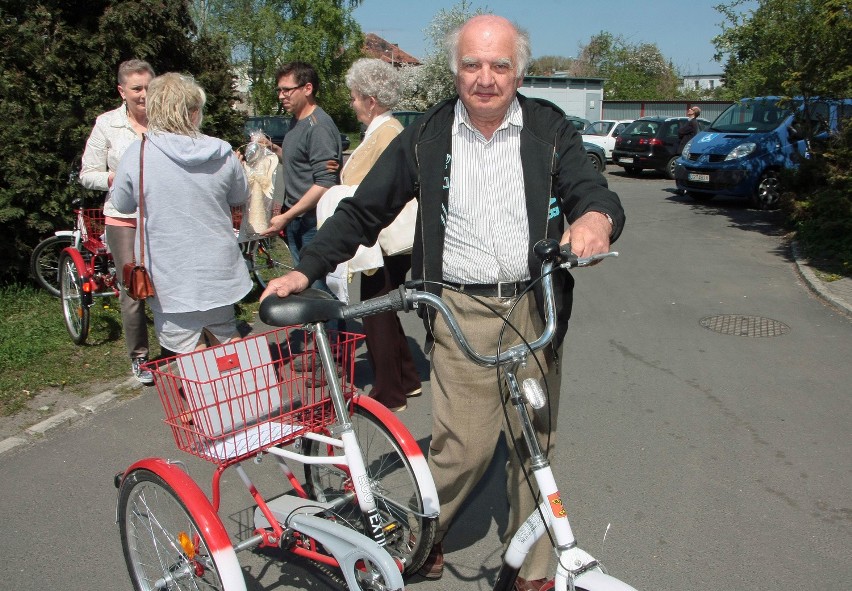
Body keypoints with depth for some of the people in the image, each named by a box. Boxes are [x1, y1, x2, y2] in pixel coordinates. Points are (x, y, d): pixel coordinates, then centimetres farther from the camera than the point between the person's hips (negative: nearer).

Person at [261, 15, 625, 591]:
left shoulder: (551, 129, 3)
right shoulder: (426, 138, 2)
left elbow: (594, 192, -5)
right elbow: (362, 211, 5)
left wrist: (597, 217, -31)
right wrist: (304, 271, -5)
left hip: (536, 309, 2)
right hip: (461, 313, -1)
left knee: (535, 443, 12)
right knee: (463, 446, -4)